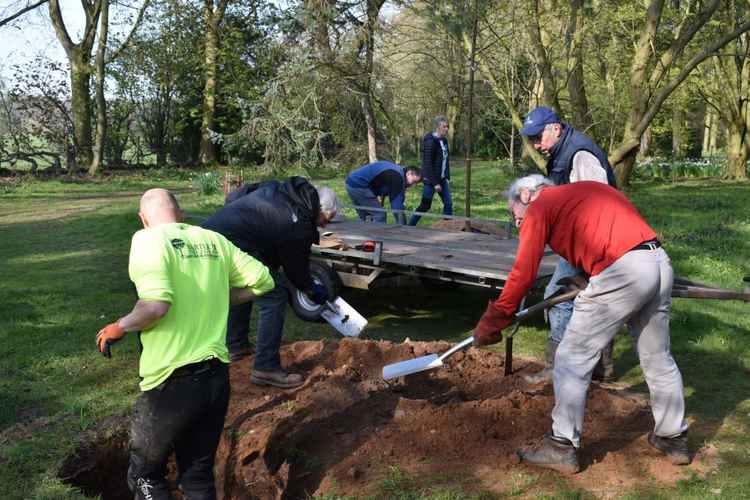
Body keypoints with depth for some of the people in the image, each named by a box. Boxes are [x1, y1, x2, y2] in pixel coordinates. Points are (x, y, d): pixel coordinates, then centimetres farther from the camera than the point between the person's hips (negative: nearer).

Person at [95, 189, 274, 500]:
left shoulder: (148, 240, -11)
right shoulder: (213, 240, 6)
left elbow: (157, 303, -26)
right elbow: (262, 281, 7)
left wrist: (118, 328, -8)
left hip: (172, 381, -5)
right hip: (216, 377, 6)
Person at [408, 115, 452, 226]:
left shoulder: (444, 141, 8)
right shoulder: (430, 142, -18)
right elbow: (428, 165, -20)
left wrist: (447, 177, 10)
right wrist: (435, 183, -20)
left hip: (442, 179, 8)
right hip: (431, 180, -8)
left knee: (448, 203, 3)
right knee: (425, 206, 0)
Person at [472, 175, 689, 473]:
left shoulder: (539, 208, 6)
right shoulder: (585, 189, 28)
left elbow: (522, 276, -1)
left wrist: (489, 325, 5)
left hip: (621, 271, -8)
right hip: (660, 262, 8)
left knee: (572, 360, 4)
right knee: (657, 358, 22)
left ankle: (562, 448, 10)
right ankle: (673, 438, 36)